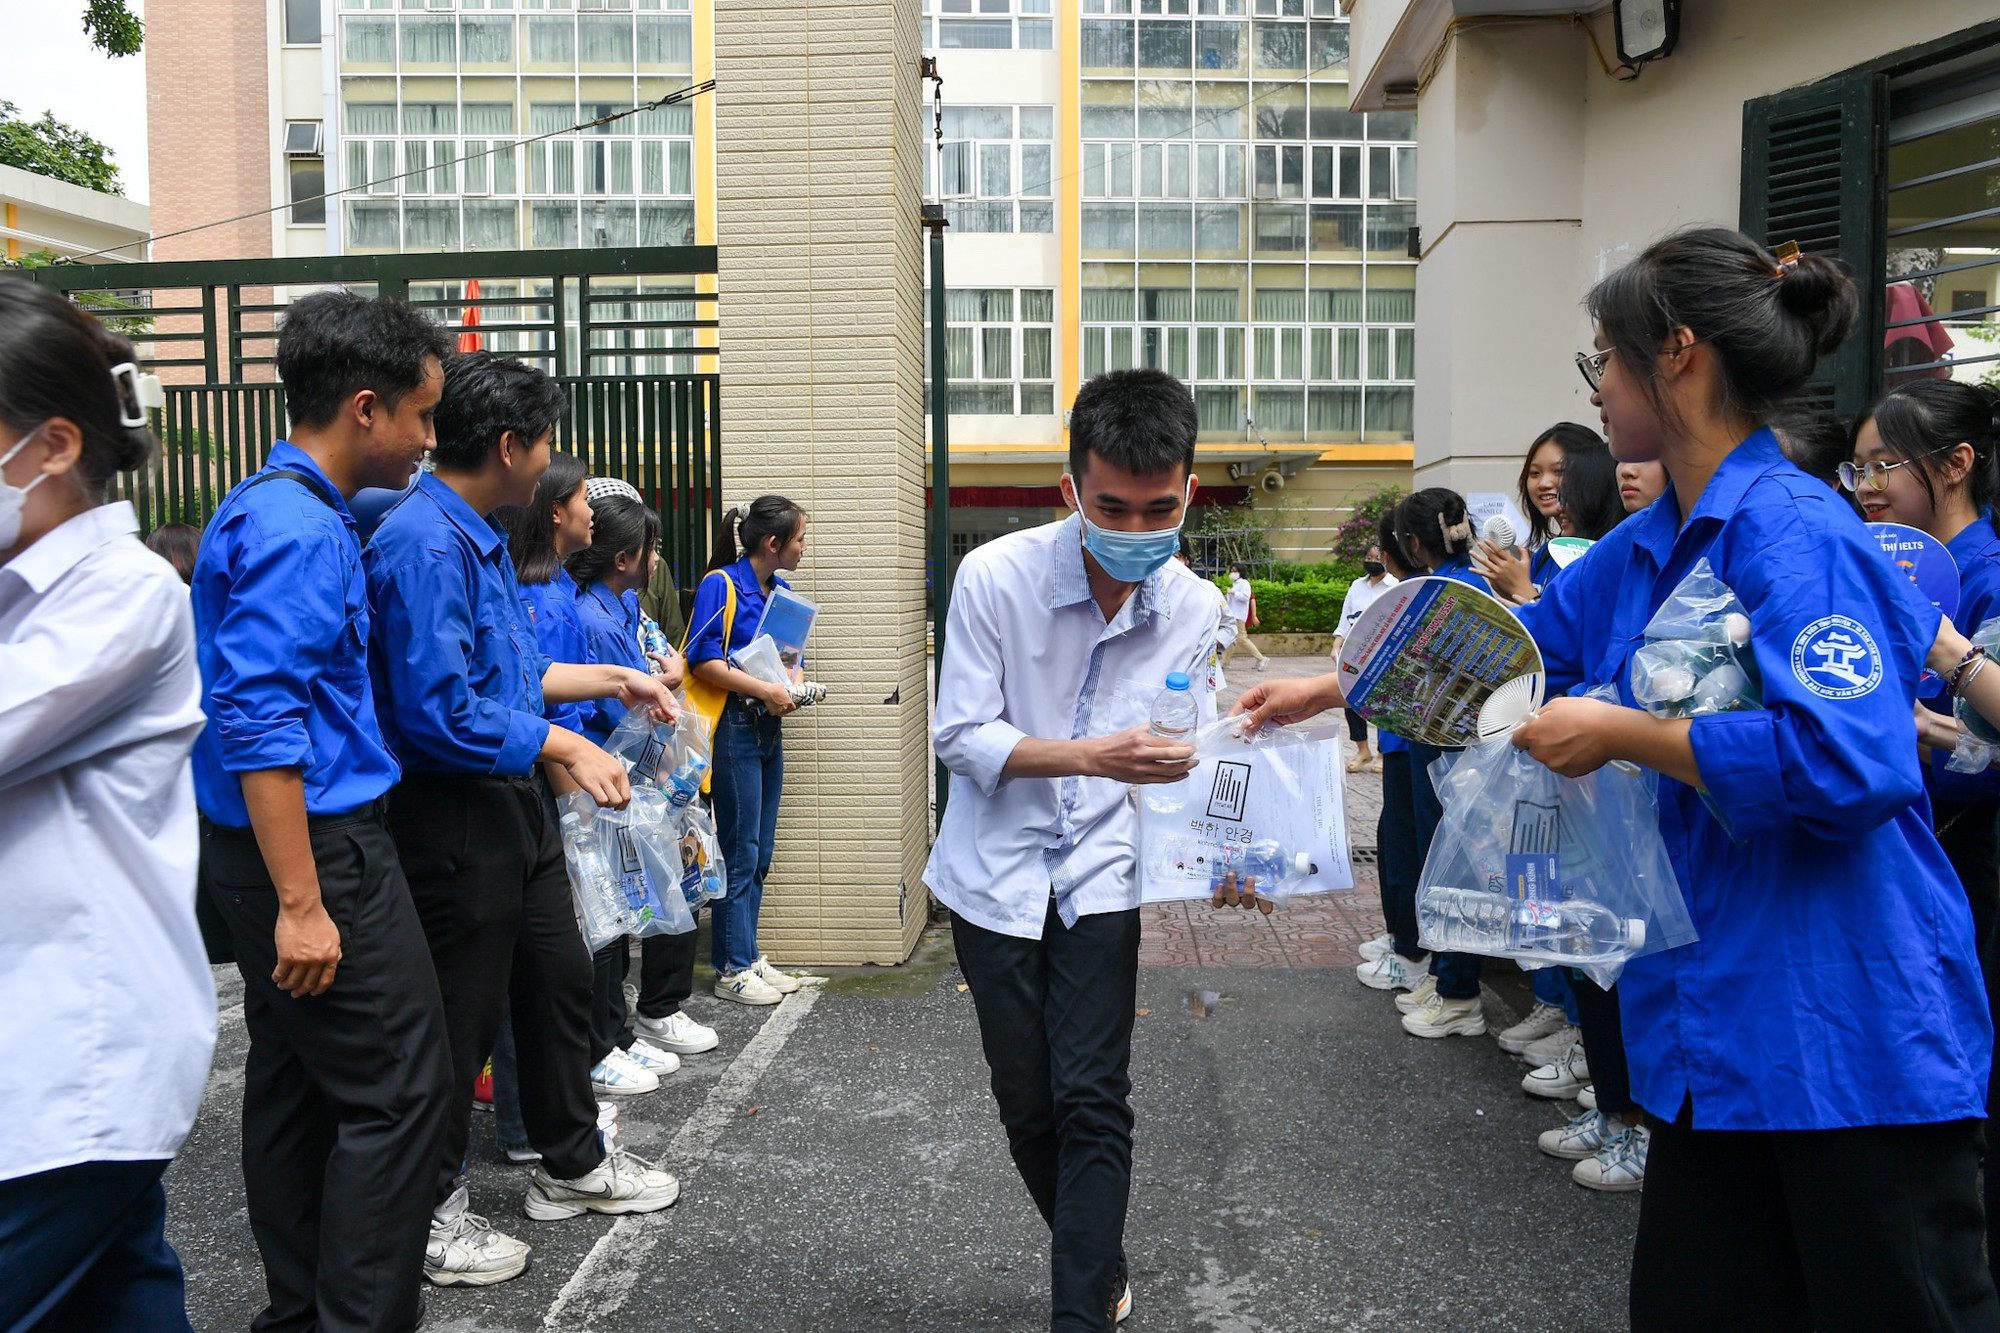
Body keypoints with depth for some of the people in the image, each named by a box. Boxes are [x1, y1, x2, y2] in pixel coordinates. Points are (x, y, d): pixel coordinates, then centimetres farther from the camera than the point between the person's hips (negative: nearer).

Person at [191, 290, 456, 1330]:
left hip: (271, 843, 11)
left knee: (292, 1081, 16)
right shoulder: (298, 529, -18)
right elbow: (261, 723, -24)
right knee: (398, 1089, -5)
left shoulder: (278, 509, 13)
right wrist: (300, 903, -24)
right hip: (317, 845, -11)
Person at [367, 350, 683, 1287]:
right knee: (459, 1018, 3)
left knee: (558, 981, 20)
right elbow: (439, 708, -28)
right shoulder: (424, 545, -22)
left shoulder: (480, 537, 10)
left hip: (512, 805, 10)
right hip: (451, 815, -10)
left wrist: (614, 679, 24)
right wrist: (566, 746, -23)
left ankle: (572, 1164, 38)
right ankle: (425, 1215, 22)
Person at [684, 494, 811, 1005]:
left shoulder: (781, 591, 13)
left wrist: (792, 684, 1)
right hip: (734, 728, -8)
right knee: (740, 851, -3)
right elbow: (703, 660, -17)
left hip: (769, 728, 8)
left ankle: (748, 956, 23)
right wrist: (765, 690, -20)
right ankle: (732, 970, 7)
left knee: (759, 852, 12)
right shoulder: (721, 585, -11)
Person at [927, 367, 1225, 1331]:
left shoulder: (1196, 609, -6)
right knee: (1027, 1105, 9)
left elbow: (1190, 754, -1)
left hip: (1101, 876, 1)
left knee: (1092, 1104, -6)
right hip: (997, 873, 0)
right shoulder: (997, 576, -17)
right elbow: (961, 736, -16)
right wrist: (1094, 755, -29)